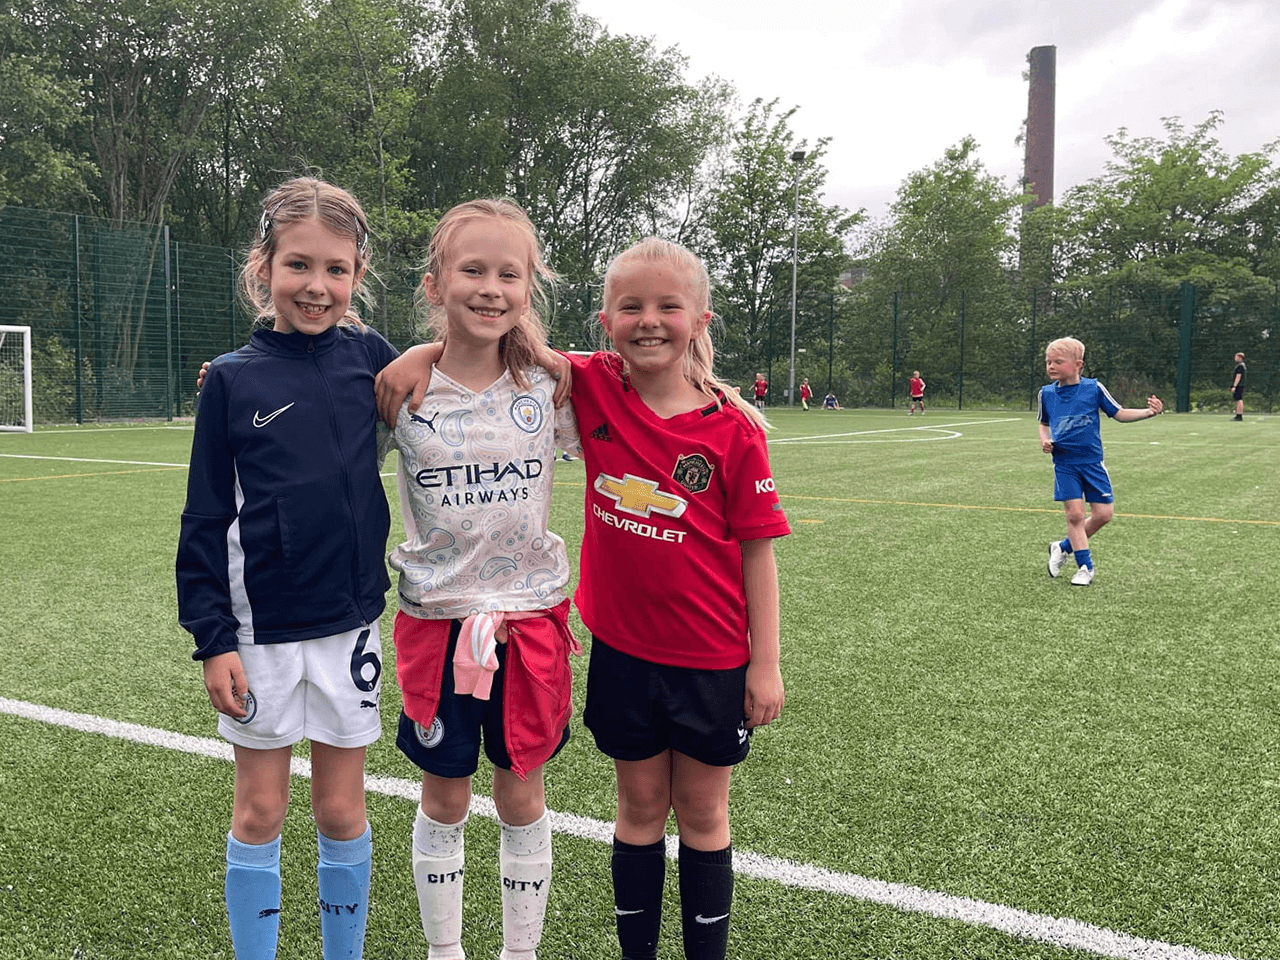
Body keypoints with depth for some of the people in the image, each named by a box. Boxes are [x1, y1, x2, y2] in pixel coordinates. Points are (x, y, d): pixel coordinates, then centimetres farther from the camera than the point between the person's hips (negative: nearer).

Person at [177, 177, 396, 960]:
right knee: (259, 813, 12)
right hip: (260, 630, -1)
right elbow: (206, 519, -2)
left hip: (349, 623, 1)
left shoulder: (369, 357, 0)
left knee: (342, 811, 12)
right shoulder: (233, 380, -4)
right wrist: (212, 638, -4)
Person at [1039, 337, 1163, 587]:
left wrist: (1149, 412, -11)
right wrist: (1044, 441, -1)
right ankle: (1085, 566, 7)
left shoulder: (1093, 388, -4)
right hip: (1064, 463, 0)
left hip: (1091, 461, 0)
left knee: (1103, 513, -2)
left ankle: (1064, 547, 20)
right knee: (1074, 512, -7)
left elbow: (1119, 414, 4)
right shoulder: (1046, 393, 3)